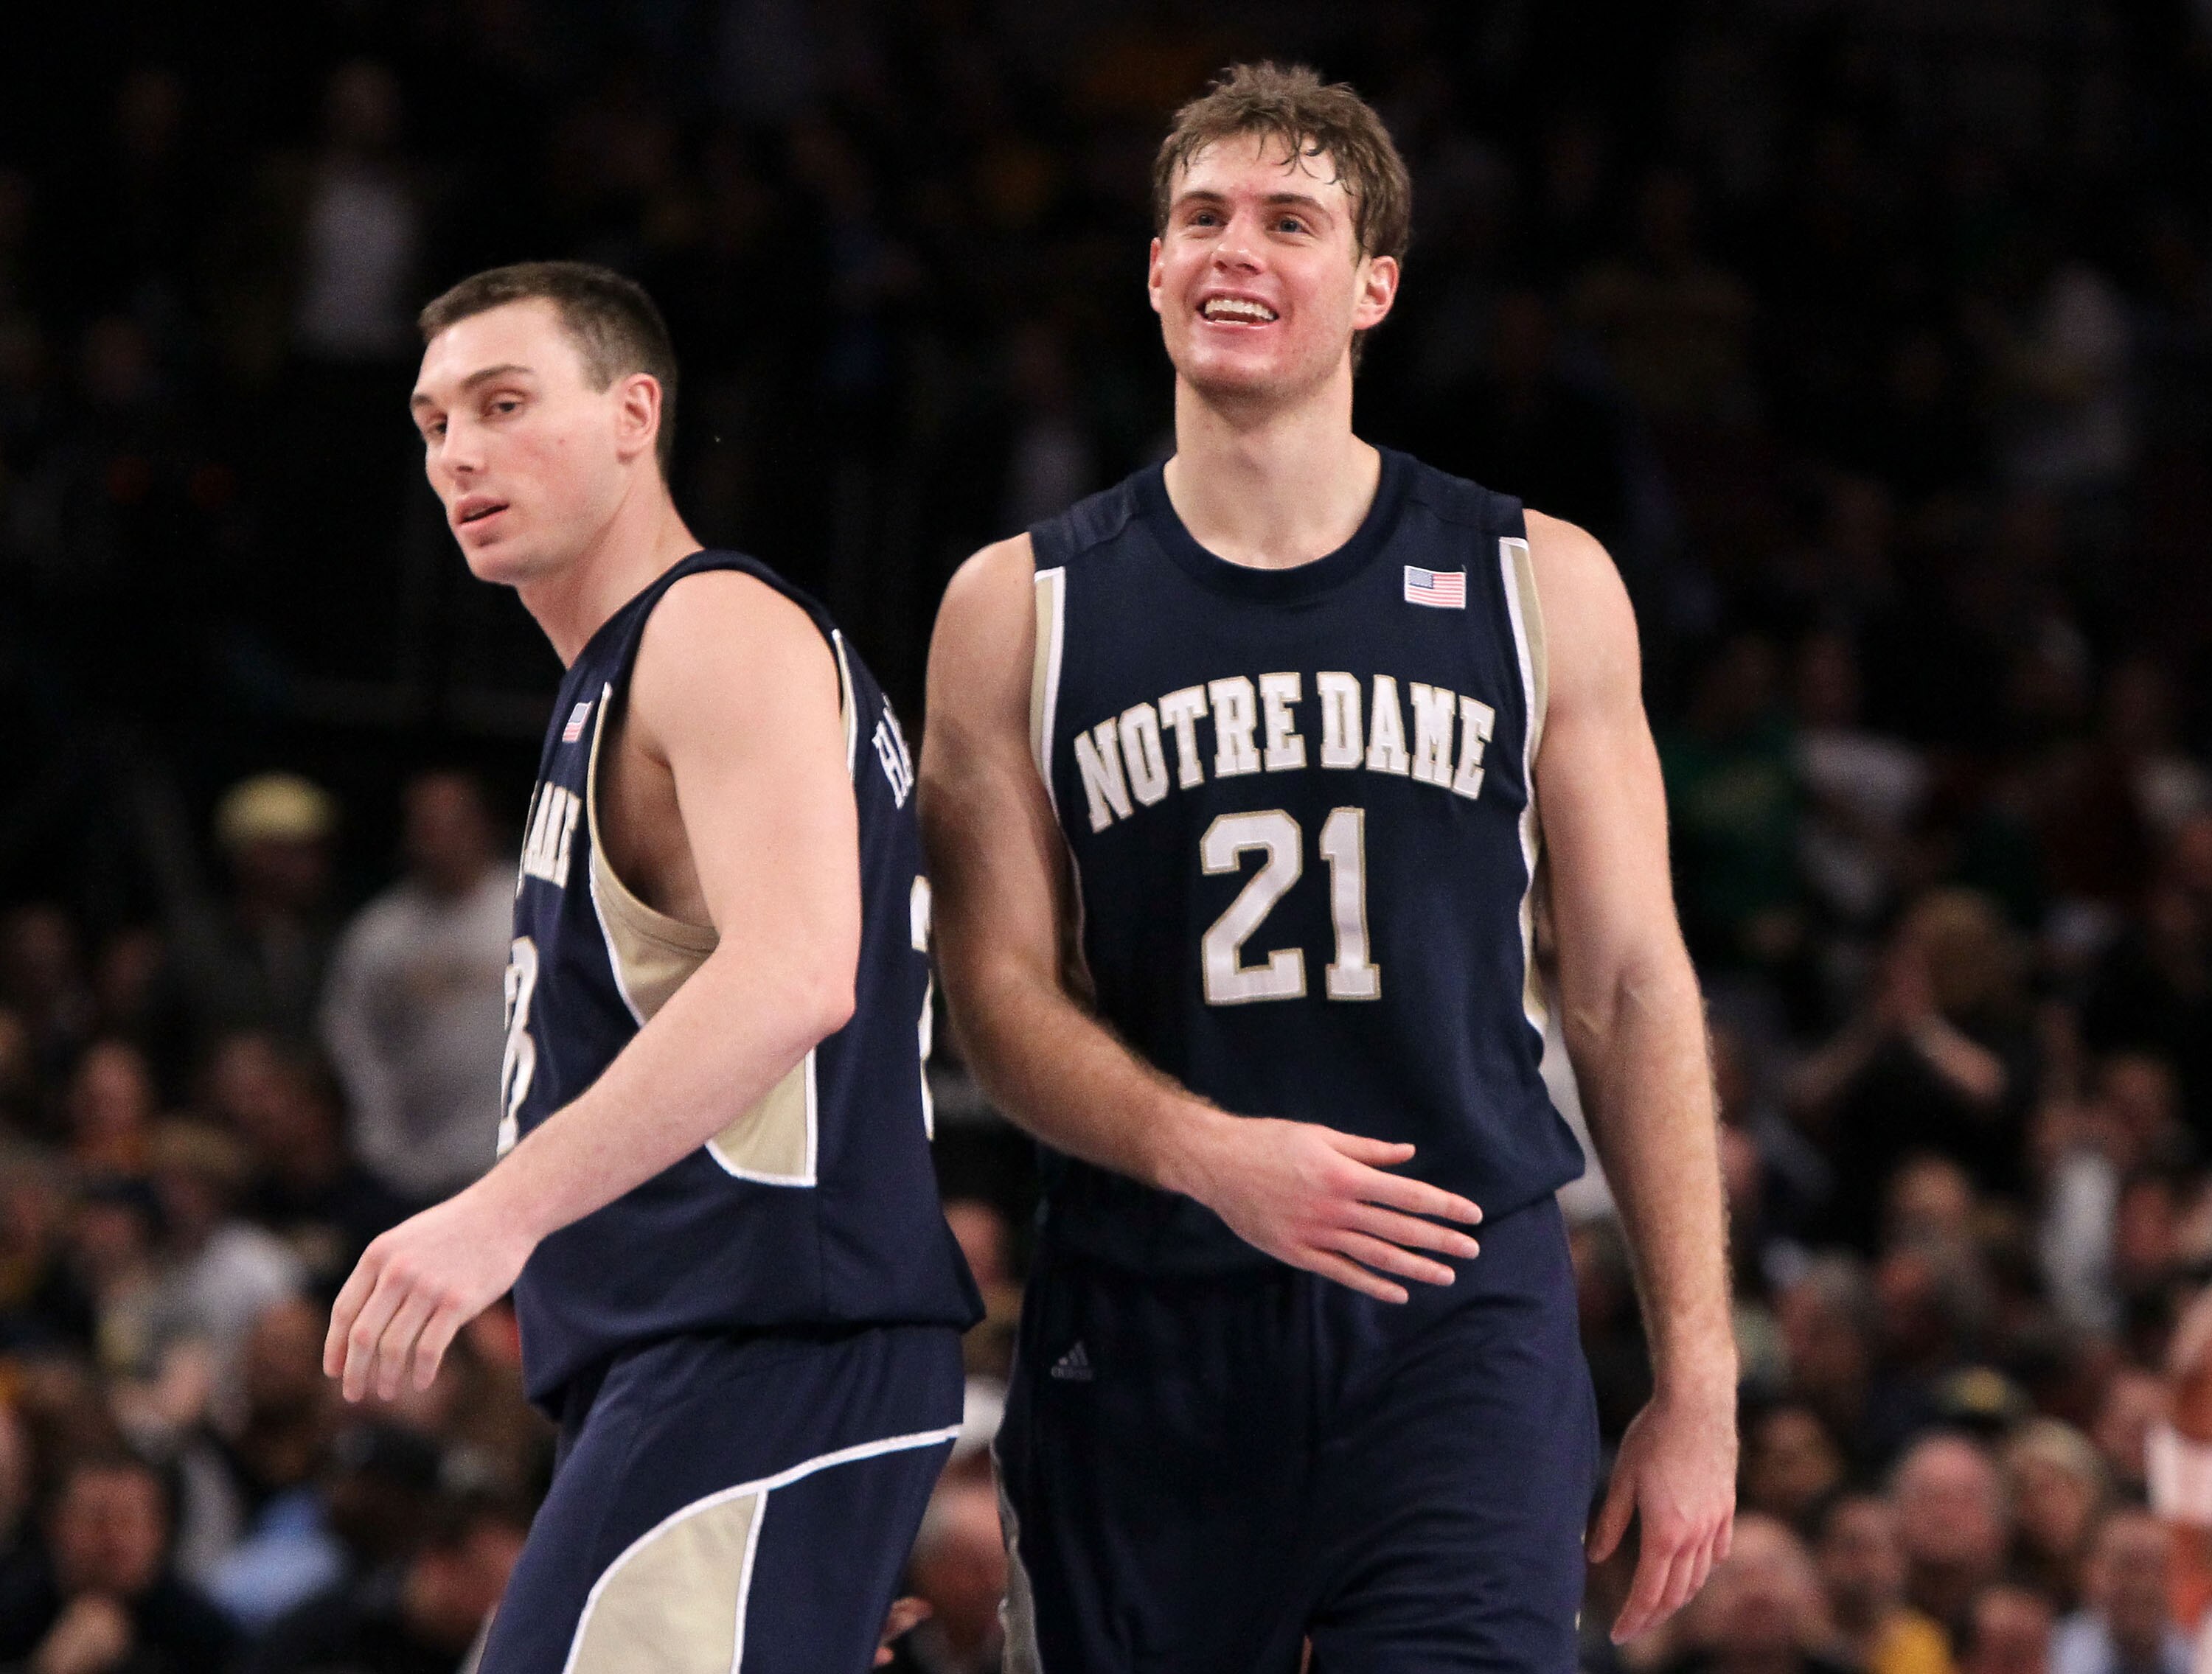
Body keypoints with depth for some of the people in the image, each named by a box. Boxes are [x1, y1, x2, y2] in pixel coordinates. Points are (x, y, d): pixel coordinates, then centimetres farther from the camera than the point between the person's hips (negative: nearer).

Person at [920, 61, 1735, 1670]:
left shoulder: (1541, 588, 7)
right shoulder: (1021, 607, 7)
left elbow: (1633, 990, 8)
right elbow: (1003, 991, 3)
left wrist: (1696, 1377, 3)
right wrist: (1209, 1154, -18)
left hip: (1462, 1319, -1)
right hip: (1146, 1339, 1)